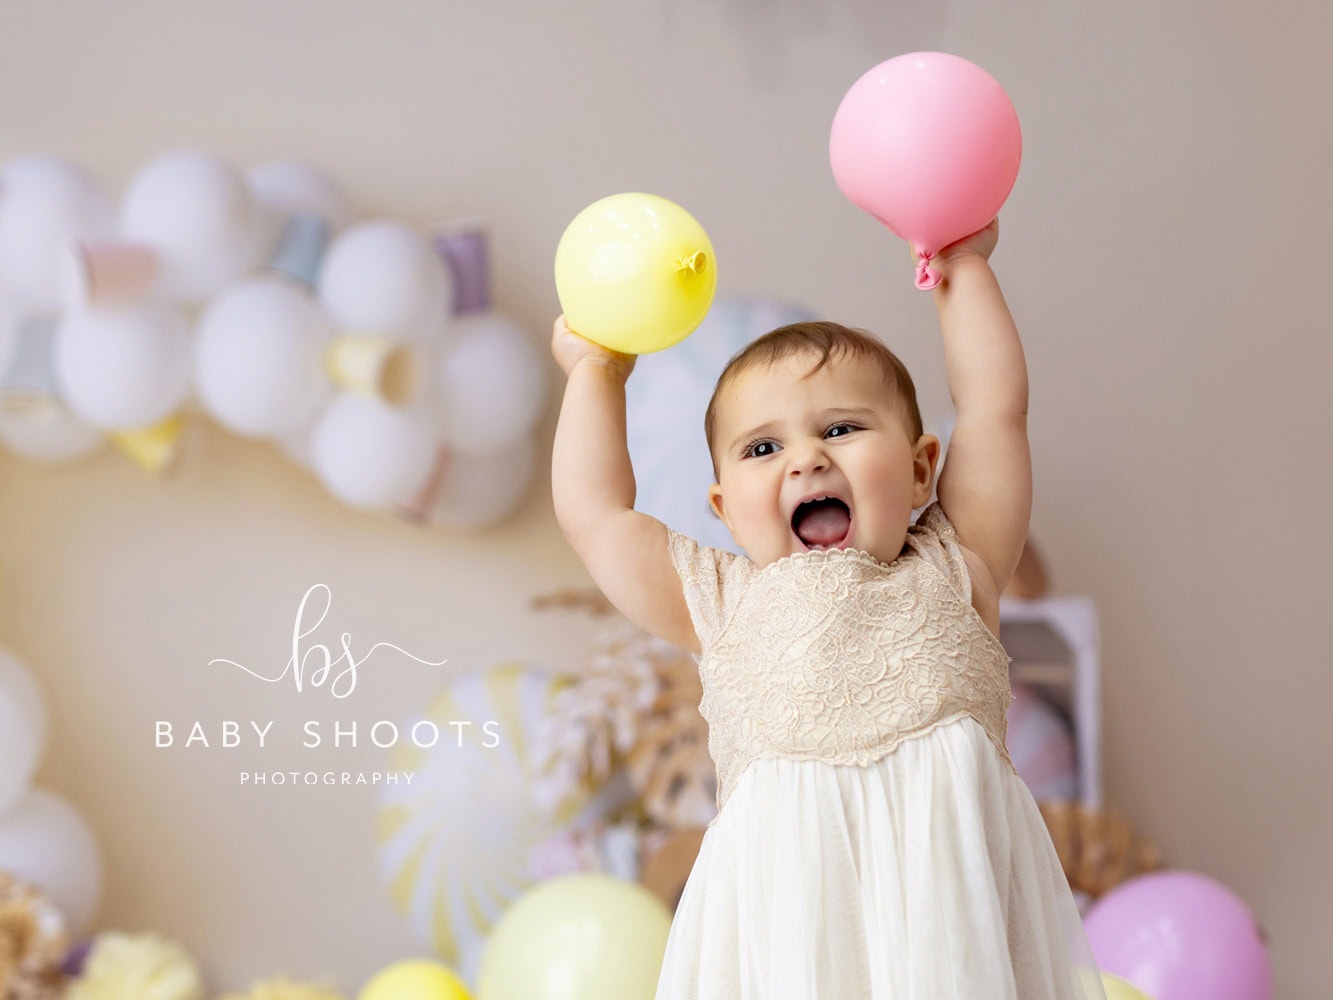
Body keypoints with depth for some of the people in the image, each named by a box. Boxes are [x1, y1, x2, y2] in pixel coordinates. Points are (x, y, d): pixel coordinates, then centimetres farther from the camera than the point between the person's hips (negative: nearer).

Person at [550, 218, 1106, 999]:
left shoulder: (950, 572, 19)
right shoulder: (728, 603, 18)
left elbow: (995, 406, 21)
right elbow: (593, 510, 22)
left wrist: (964, 268, 29)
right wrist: (597, 371, 32)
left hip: (948, 871, 0)